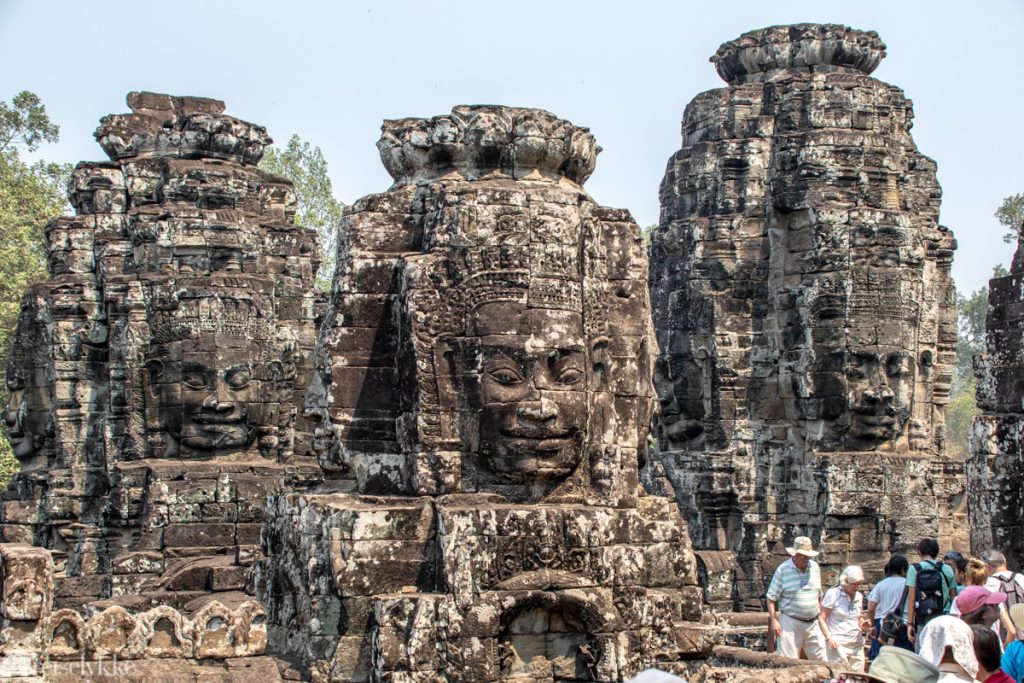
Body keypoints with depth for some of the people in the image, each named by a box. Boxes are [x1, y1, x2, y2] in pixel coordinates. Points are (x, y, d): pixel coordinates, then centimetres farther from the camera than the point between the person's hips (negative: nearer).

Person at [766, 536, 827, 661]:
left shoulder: (815, 567, 8)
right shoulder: (783, 570, -6)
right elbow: (771, 598, -5)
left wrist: (820, 615, 16)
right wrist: (774, 620, -12)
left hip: (813, 623, 5)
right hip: (790, 622, -5)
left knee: (821, 660, 6)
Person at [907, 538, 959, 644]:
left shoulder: (914, 569, 0)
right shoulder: (947, 569, 7)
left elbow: (911, 598, -3)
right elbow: (954, 599, 8)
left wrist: (910, 623, -2)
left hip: (922, 620, -2)